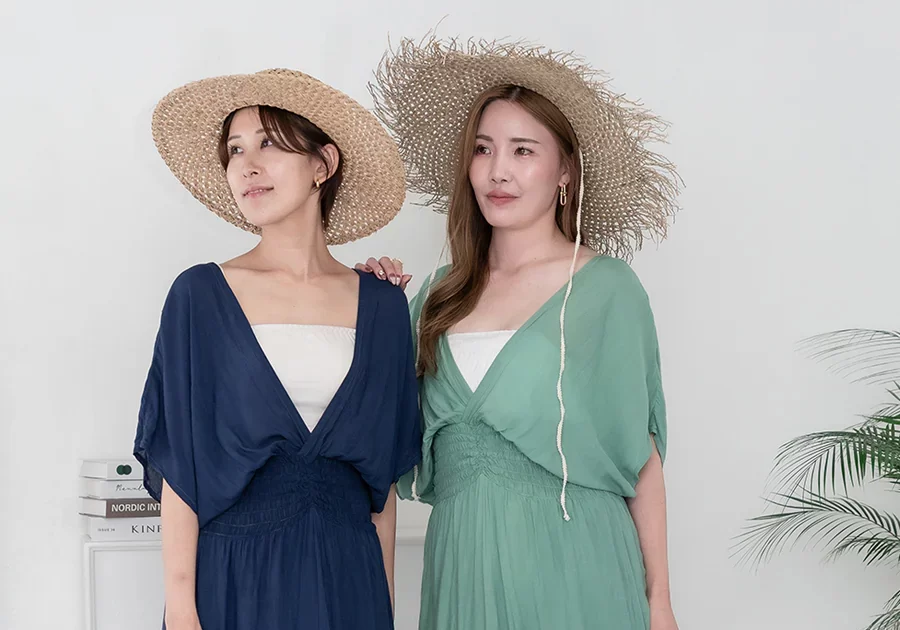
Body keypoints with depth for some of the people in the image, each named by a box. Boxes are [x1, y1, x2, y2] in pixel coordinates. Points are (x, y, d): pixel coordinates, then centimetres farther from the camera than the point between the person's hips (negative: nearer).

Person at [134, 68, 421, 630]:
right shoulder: (201, 295, -4)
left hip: (347, 574, 2)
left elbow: (384, 474, 7)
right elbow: (177, 463, -5)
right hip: (233, 570, -2)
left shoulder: (382, 306, 3)